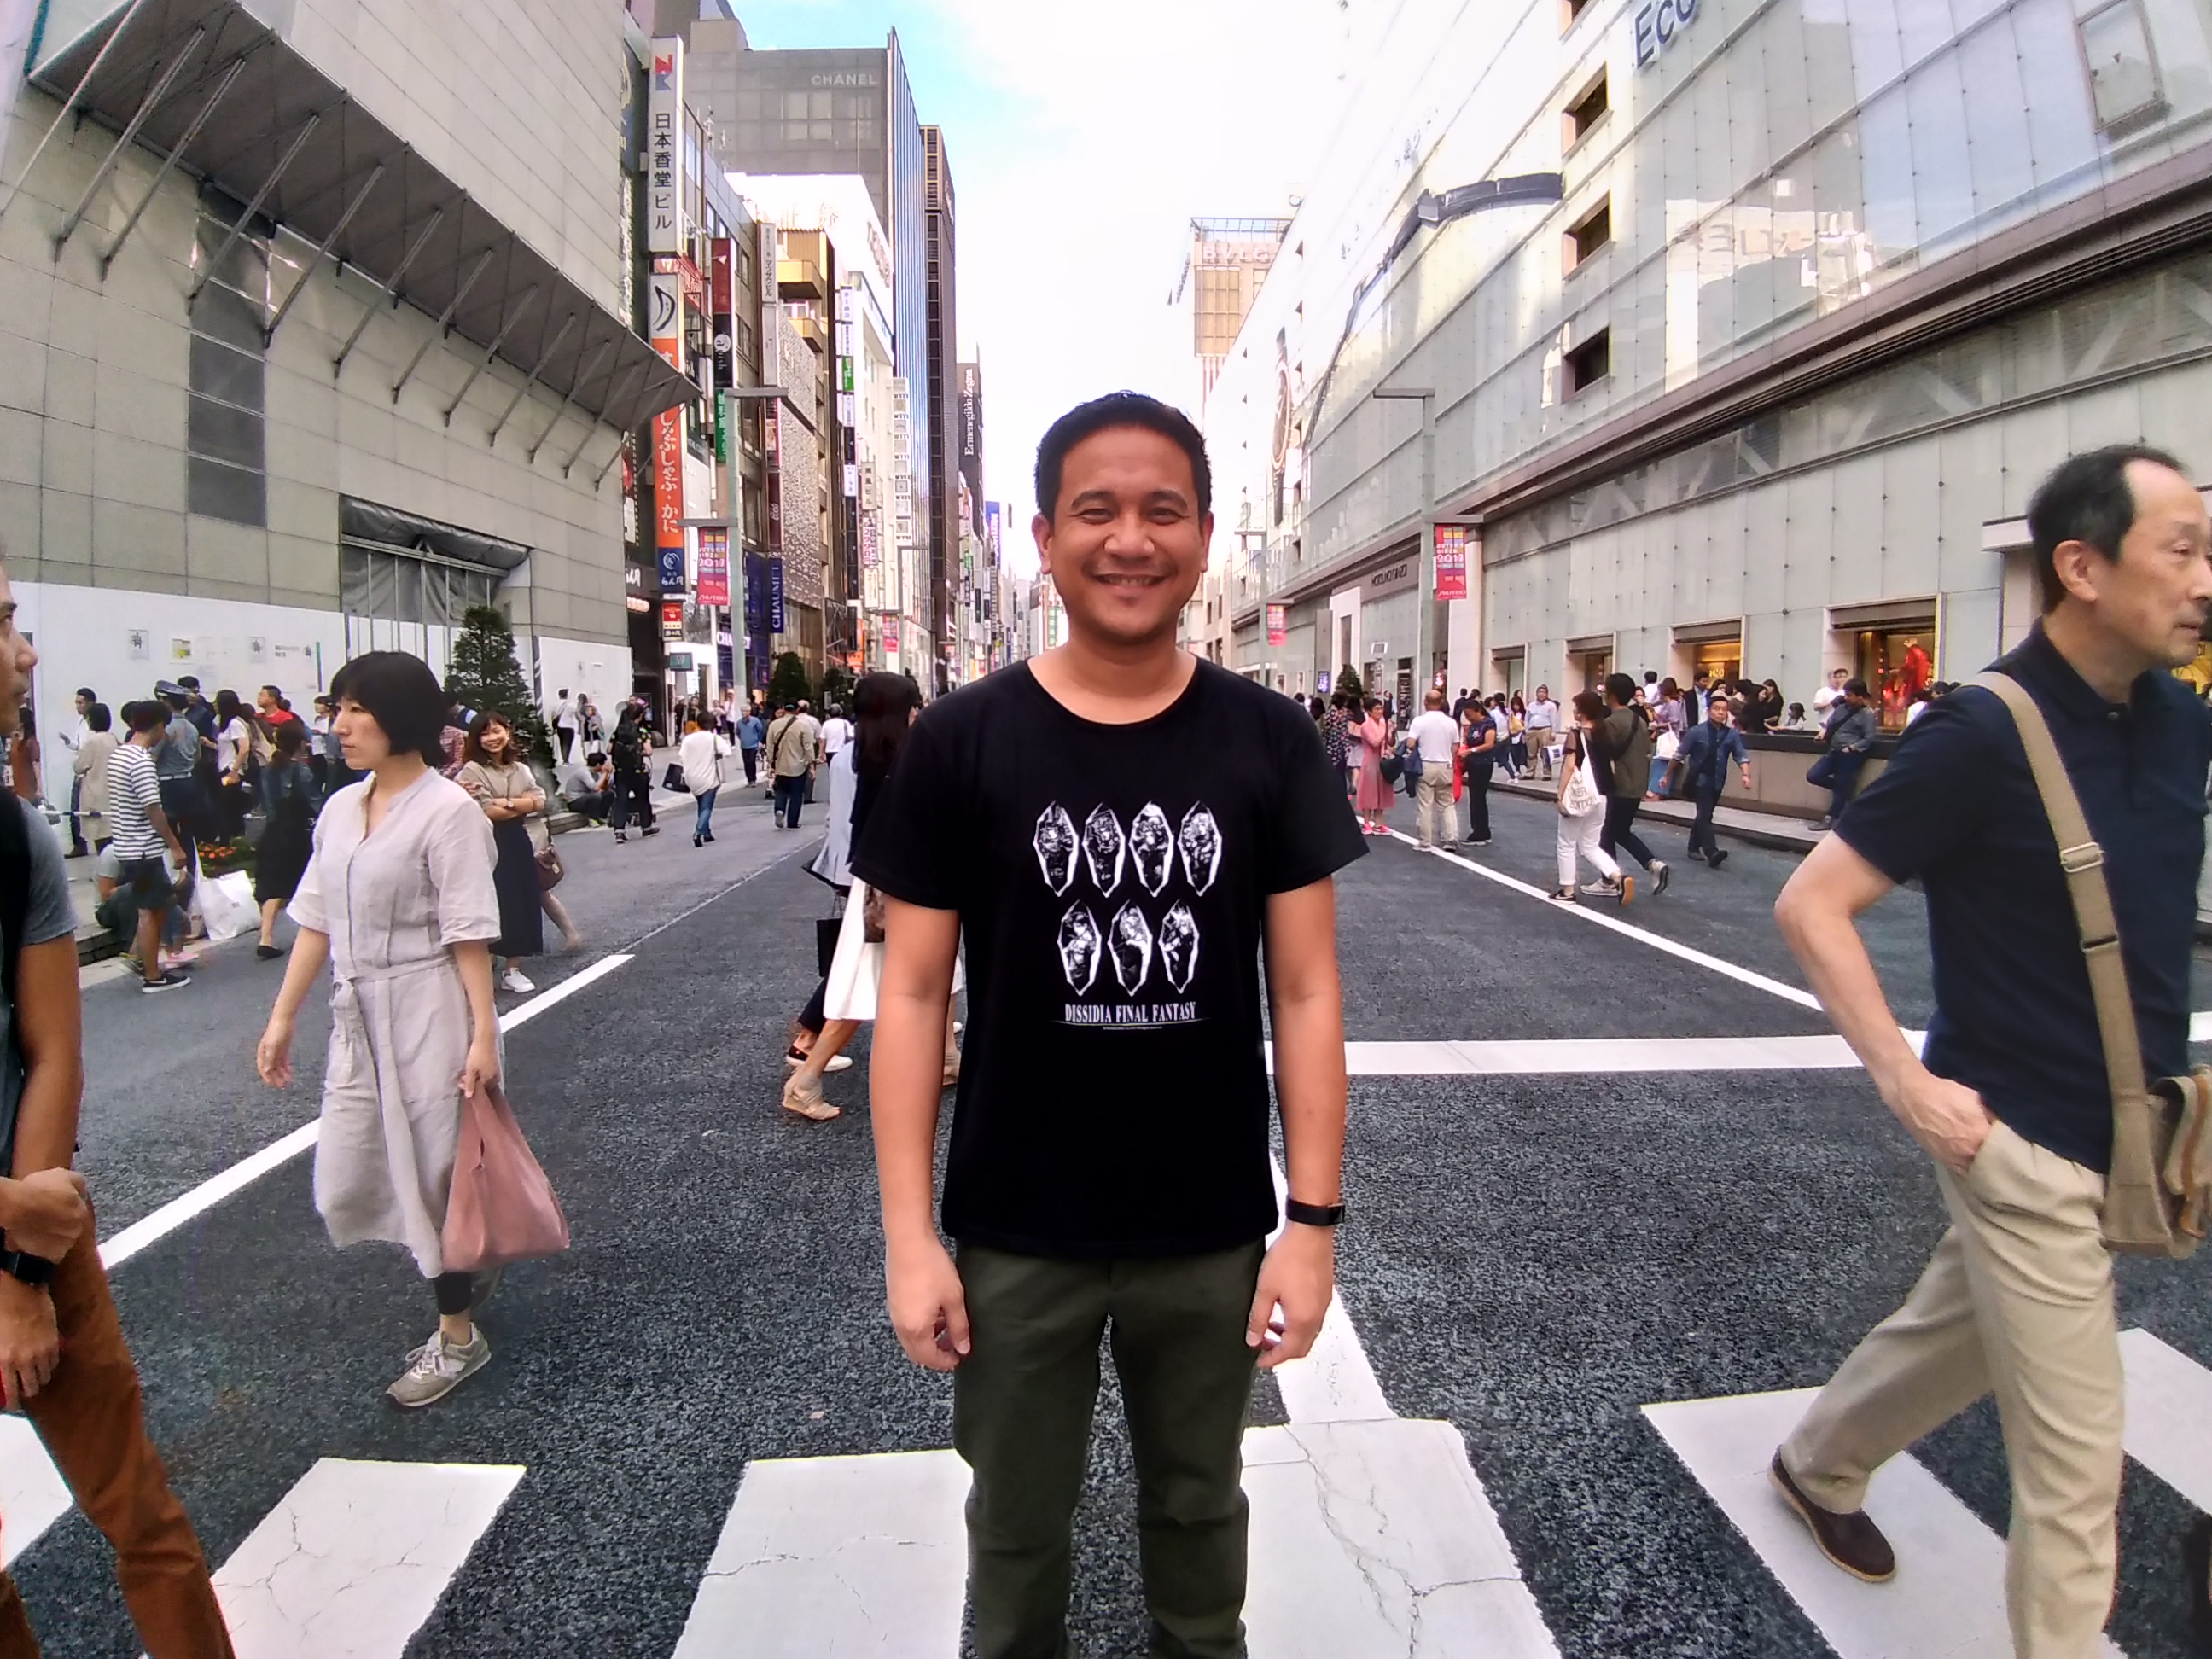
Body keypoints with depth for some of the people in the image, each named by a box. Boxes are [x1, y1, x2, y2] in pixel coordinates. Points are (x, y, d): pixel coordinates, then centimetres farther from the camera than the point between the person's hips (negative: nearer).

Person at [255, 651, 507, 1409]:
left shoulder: (447, 810, -13)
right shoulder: (341, 809, 9)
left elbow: (469, 934, -16)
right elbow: (316, 920, 13)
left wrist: (483, 1033, -18)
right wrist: (283, 1018, 13)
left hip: (431, 1018, -7)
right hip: (359, 1020, 7)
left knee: (433, 1174, 4)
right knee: (345, 1186, 12)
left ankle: (457, 1336, 23)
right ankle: (465, 1264, 37)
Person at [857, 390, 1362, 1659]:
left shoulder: (1270, 741, -6)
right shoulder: (961, 741, -10)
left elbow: (1305, 992, -4)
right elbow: (913, 995, -7)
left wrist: (1316, 1217, -6)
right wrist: (910, 1232, -9)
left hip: (1212, 1235, 1)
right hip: (1014, 1237, 0)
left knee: (1199, 1508, 25)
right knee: (1016, 1526, 22)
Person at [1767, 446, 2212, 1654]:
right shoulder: (1985, 732, -21)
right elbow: (1812, 905, -19)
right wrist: (1908, 1084, -21)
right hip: (2022, 1141, -7)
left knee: (1957, 1337, 26)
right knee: (2074, 1458, 4)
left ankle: (1818, 1463, 51)